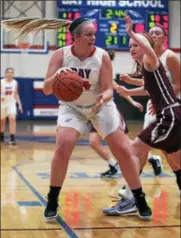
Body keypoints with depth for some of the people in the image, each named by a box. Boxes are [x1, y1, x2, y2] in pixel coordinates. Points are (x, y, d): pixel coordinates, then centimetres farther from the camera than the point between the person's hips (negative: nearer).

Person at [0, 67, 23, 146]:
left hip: (11, 103, 1)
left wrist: (19, 104, 4)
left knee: (12, 119, -17)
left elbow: (16, 94, 9)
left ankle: (12, 139, -18)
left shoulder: (15, 83, 0)